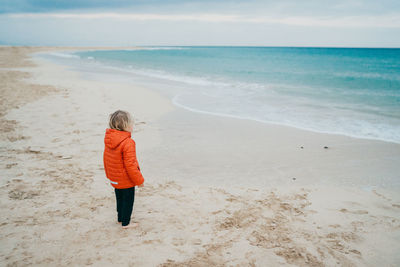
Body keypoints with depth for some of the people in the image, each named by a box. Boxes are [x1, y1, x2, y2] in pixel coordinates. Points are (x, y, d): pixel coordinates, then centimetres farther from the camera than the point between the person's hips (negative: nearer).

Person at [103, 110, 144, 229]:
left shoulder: (108, 140, -2)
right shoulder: (128, 143, -28)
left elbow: (105, 158, 9)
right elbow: (130, 165, -25)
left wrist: (109, 174, 22)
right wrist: (139, 180, -13)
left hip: (114, 179, 8)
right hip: (126, 181, -8)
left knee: (120, 198, 23)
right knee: (128, 200, 9)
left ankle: (120, 218, 39)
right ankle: (125, 223, 20)